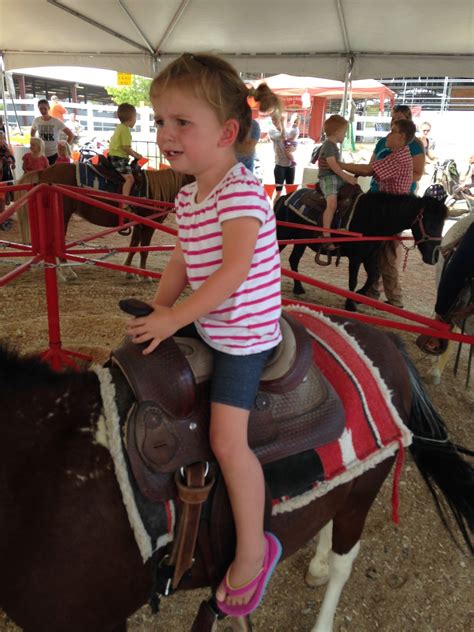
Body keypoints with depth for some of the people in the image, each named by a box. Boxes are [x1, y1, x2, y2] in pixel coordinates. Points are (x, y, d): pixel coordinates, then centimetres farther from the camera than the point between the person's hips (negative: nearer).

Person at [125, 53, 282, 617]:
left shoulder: (241, 192, -21)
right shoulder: (187, 196, 7)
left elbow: (234, 271, -30)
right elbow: (181, 261, 11)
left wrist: (174, 318, -26)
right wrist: (157, 312, 1)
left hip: (244, 333, -9)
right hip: (204, 324, 9)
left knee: (227, 442, -11)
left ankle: (253, 549, 10)